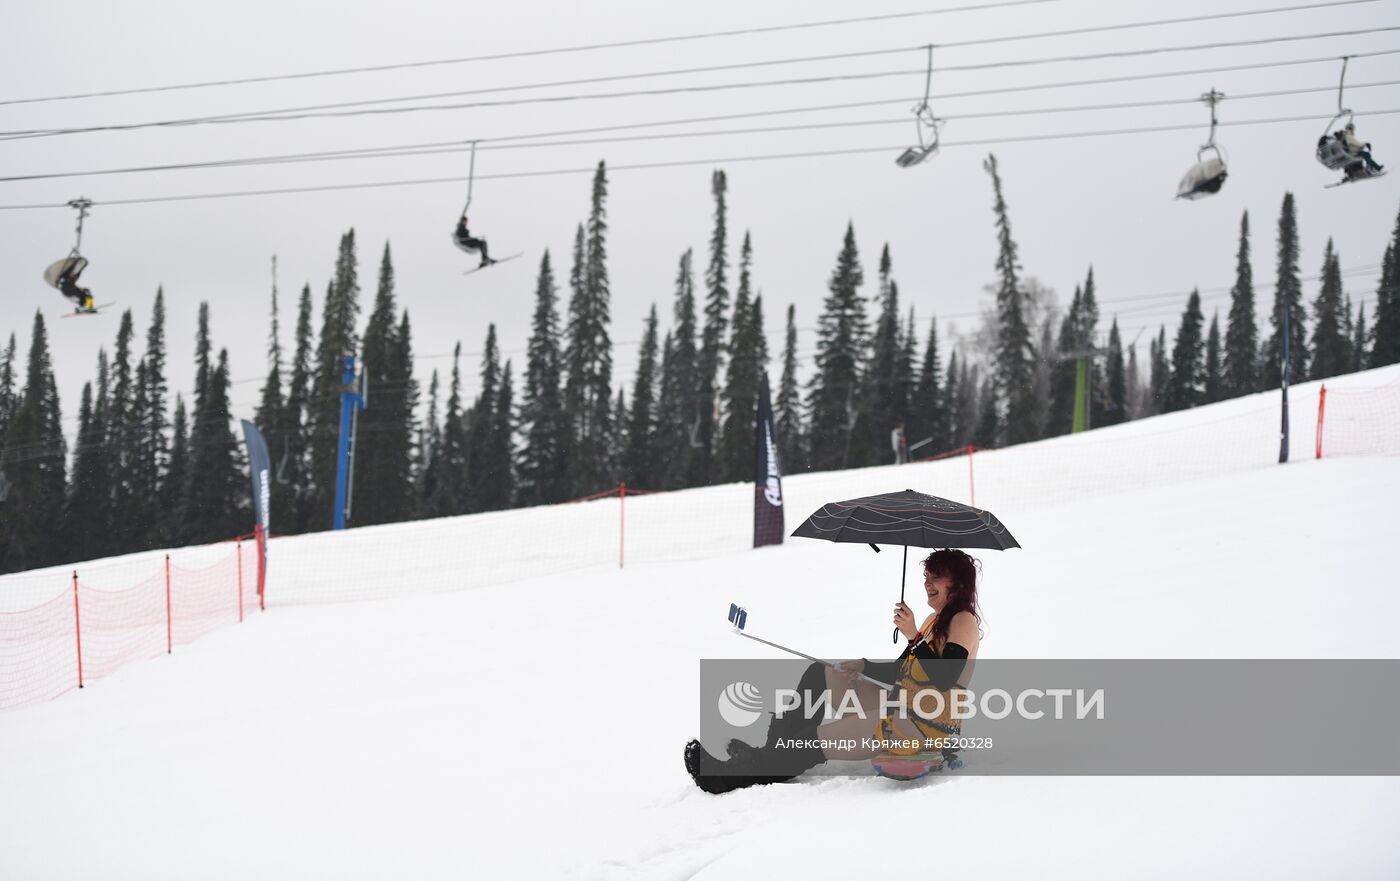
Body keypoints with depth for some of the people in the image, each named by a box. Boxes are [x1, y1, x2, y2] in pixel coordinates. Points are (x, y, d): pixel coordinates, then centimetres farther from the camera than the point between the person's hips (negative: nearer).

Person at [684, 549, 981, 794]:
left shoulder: (964, 621, -13)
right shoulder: (934, 621, 17)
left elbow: (943, 679, -26)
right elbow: (901, 671, 20)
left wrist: (914, 637, -28)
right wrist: (864, 667, 5)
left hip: (928, 725, -10)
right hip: (903, 704, 10)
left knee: (824, 739, -16)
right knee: (818, 676, 7)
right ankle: (773, 753, -1)